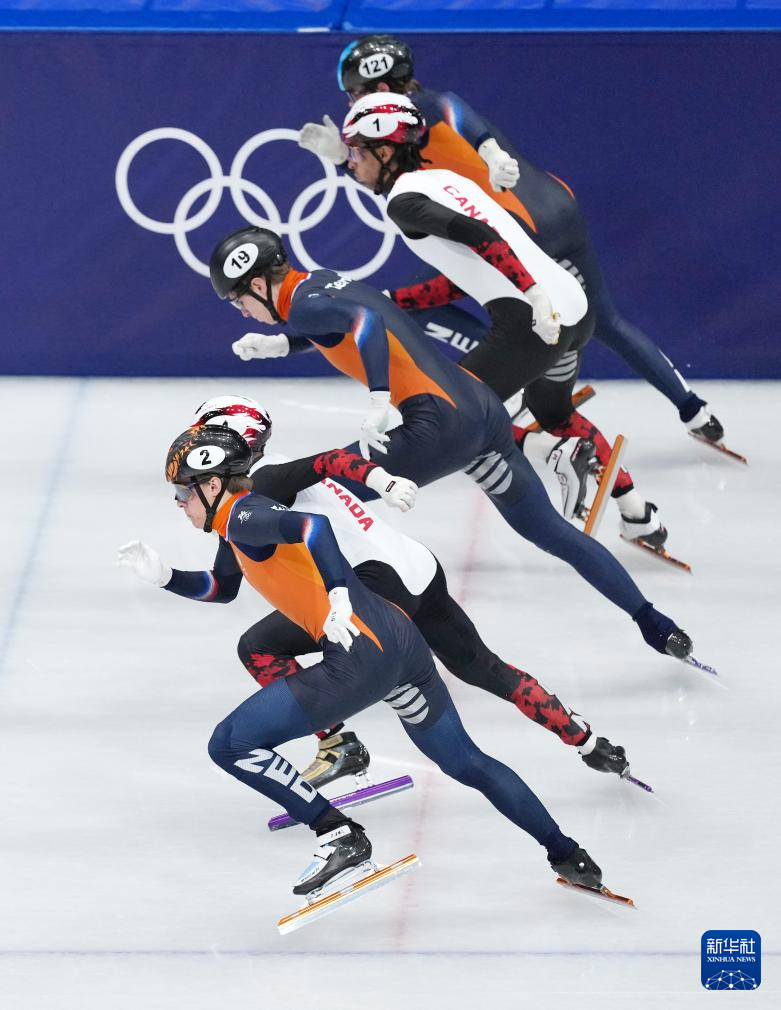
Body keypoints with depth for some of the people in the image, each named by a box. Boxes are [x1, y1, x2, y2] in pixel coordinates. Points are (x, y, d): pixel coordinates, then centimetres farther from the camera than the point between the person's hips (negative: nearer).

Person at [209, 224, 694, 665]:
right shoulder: (322, 281, 19)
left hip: (441, 423, -10)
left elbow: (363, 319, -27)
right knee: (547, 528, 19)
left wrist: (378, 401, -32)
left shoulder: (302, 304, -7)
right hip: (482, 405, 10)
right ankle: (655, 625, 22)